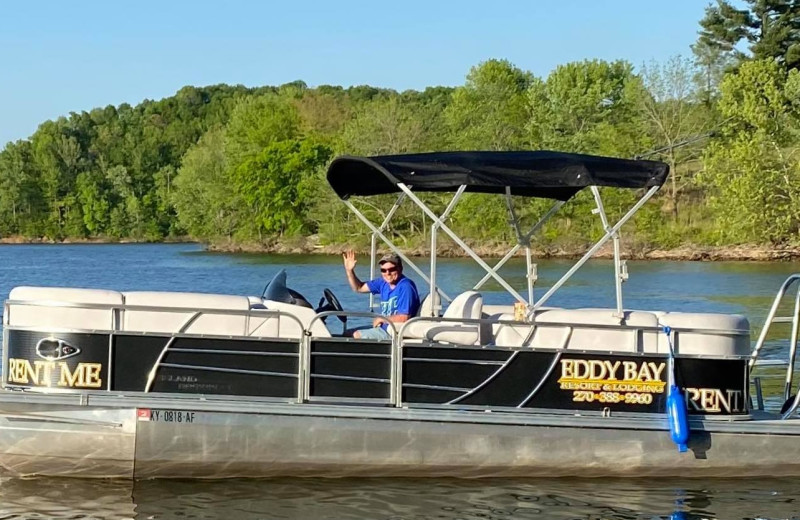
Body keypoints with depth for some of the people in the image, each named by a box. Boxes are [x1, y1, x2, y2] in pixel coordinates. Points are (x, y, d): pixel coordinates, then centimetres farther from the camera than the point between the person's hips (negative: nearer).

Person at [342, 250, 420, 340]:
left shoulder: (405, 287, -18)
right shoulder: (383, 283, 7)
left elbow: (404, 318, -25)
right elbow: (359, 288, 19)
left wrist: (382, 319, -11)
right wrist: (349, 271, 3)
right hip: (384, 328, 9)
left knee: (357, 335, -18)